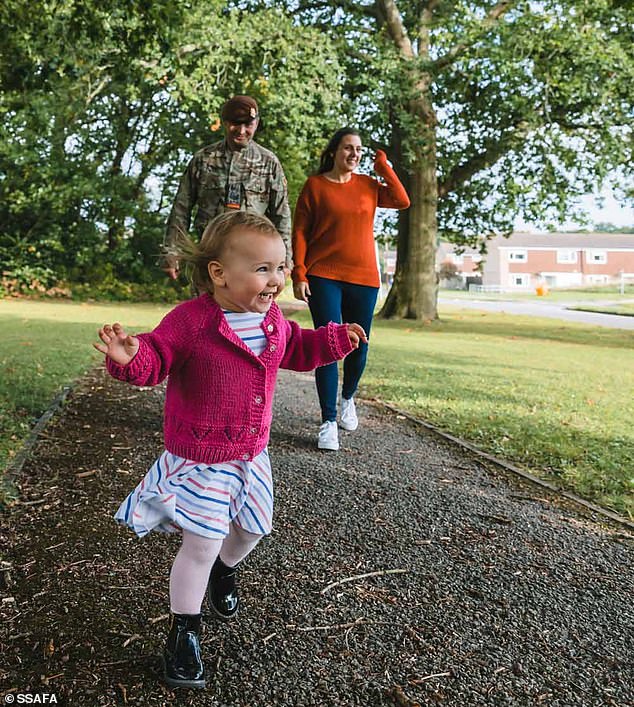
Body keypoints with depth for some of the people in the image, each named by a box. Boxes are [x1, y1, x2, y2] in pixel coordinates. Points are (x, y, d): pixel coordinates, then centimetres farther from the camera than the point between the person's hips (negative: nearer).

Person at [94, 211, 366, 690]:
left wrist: (335, 339, 10)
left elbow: (296, 349, 19)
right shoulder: (190, 321, -21)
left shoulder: (273, 321, 1)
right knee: (202, 543, -5)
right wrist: (129, 357, -42)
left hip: (251, 453, 7)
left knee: (253, 528, 22)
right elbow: (155, 359, -21)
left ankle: (224, 572, 56)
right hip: (199, 457, -7)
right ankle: (184, 631, 17)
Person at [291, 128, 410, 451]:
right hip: (324, 278, -3)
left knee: (359, 346, 10)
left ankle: (348, 399, 37)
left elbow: (402, 201, -2)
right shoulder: (315, 185, 2)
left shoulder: (368, 184, 11)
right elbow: (300, 233, -1)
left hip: (364, 279, 3)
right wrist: (299, 275, -8)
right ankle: (328, 422, -2)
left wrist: (384, 167, 2)